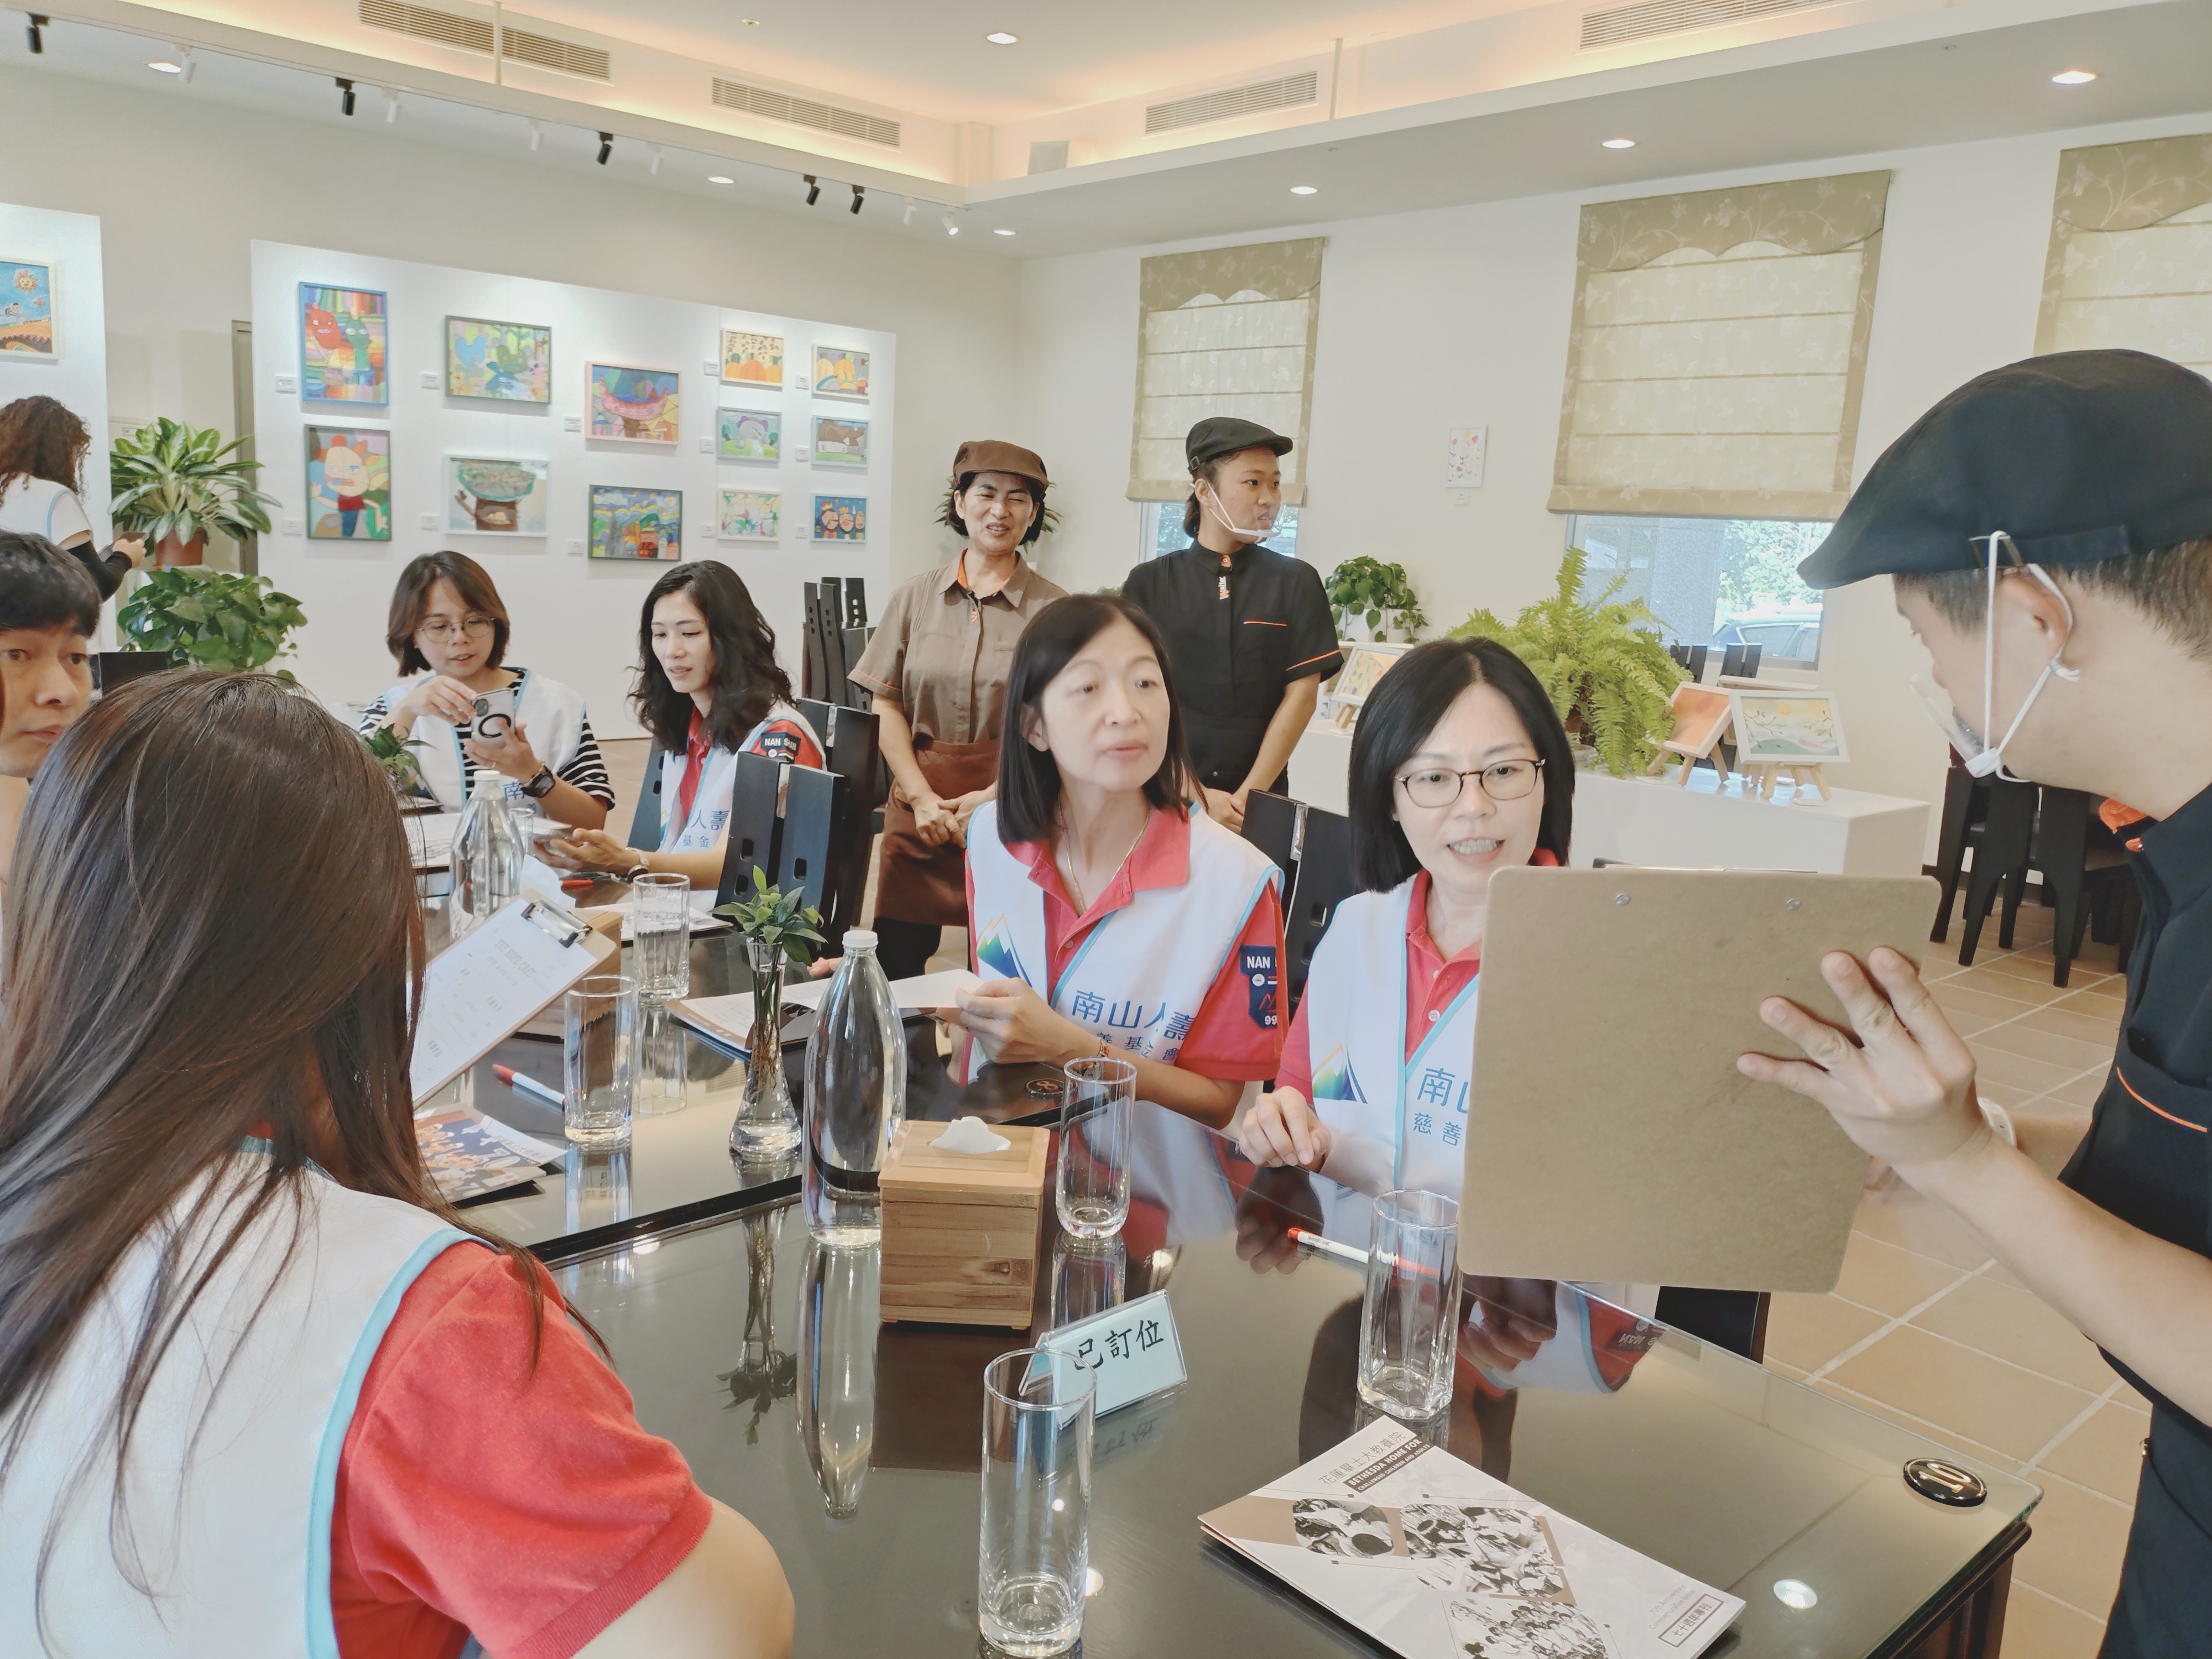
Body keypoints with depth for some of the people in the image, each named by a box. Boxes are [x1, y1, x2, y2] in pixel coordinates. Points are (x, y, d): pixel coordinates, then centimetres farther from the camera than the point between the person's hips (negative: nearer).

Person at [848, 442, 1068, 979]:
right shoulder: (914, 598, 9)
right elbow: (886, 707, 7)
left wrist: (991, 797, -12)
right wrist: (922, 798, -5)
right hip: (919, 806, 2)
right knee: (895, 962, 2)